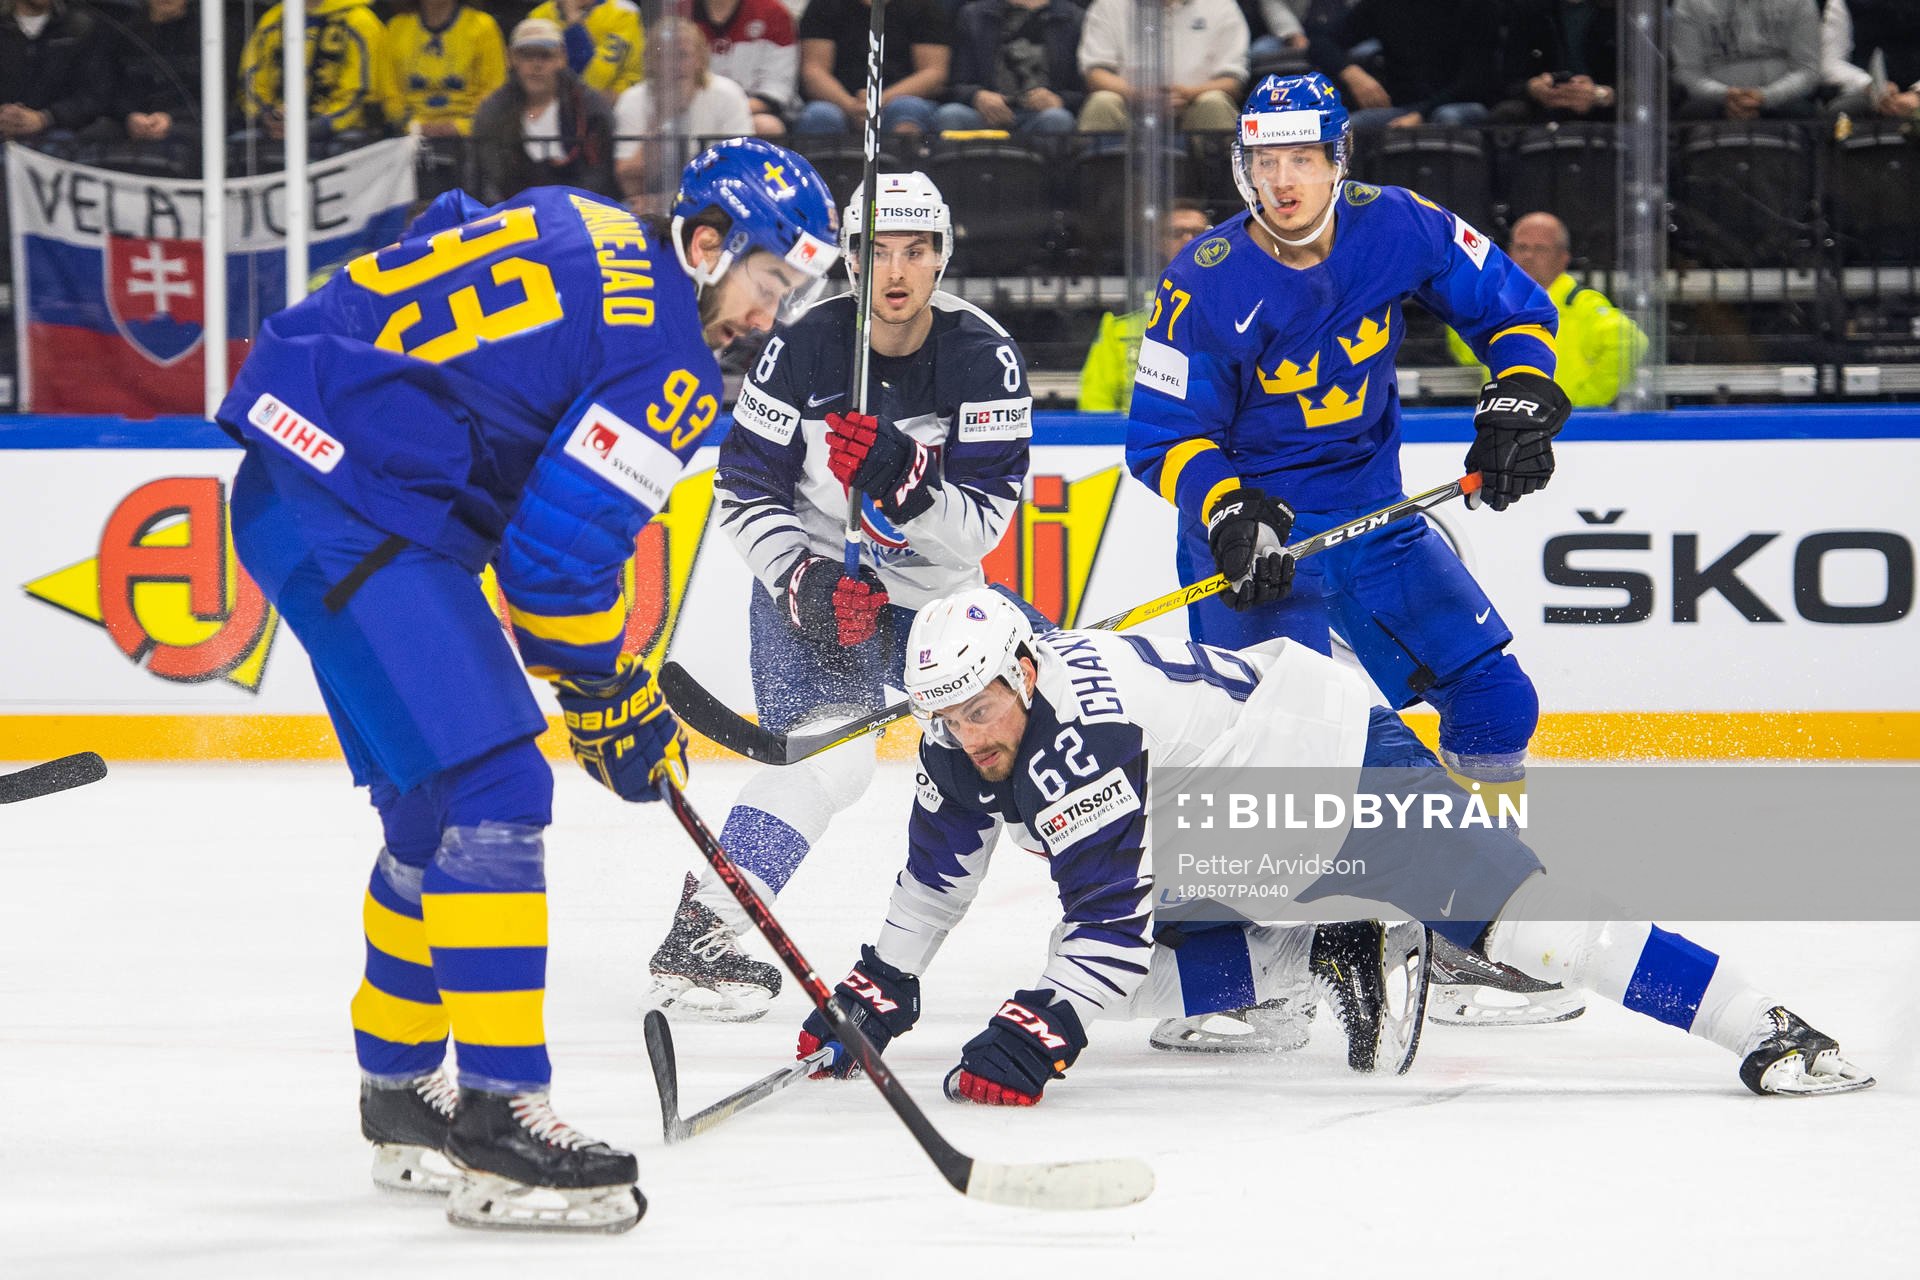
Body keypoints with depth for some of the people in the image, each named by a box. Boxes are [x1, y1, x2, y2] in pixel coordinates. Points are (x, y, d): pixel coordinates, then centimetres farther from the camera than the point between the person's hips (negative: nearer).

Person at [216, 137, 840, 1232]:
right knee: (491, 786, -13)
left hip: (290, 478, 11)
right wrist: (611, 698, 1)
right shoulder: (665, 353, -11)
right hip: (355, 515, -11)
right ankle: (496, 1118, -15)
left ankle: (404, 1090, 29)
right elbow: (560, 550, -14)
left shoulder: (579, 232, 16)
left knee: (436, 801, 19)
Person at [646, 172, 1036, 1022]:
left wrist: (904, 482, -38)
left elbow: (980, 528, -20)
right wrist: (805, 580, -23)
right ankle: (695, 940, -24)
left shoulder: (985, 360, -16)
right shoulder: (803, 350, -16)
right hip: (810, 578, -3)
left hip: (931, 592, 3)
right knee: (826, 755, -23)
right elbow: (743, 492, -9)